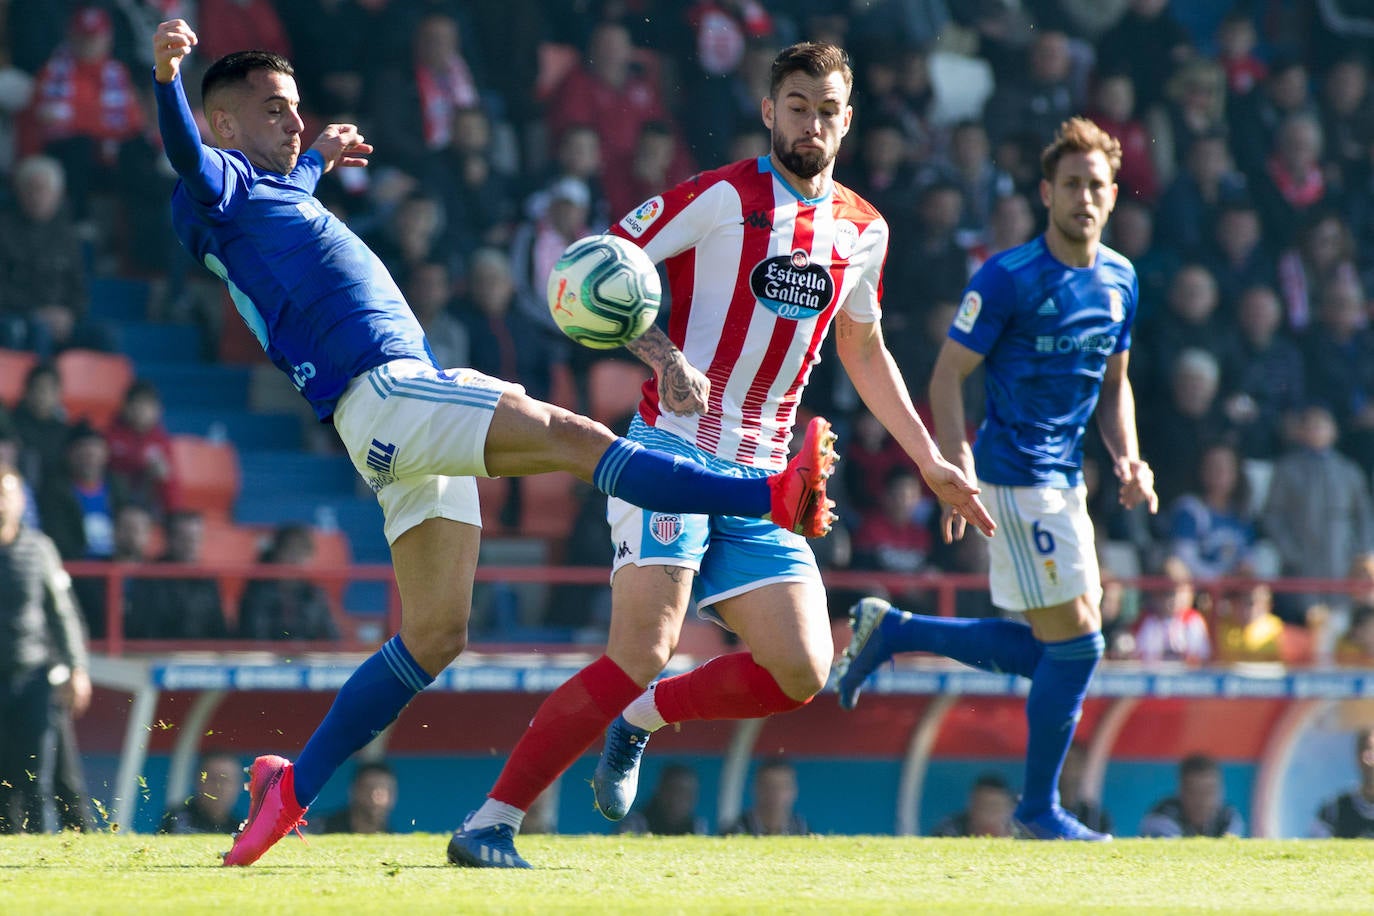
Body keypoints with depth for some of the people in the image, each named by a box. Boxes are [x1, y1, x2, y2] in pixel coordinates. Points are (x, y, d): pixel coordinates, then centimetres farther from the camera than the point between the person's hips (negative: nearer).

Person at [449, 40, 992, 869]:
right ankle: (489, 823, -14)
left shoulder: (863, 231, 11)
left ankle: (643, 716, 16)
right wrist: (663, 355, -22)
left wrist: (930, 462, 26)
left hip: (761, 479, 6)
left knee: (801, 673, -7)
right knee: (642, 656, -20)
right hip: (676, 452, -6)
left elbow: (865, 352, 27)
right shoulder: (722, 198, -7)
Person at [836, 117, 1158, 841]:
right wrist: (958, 468, -22)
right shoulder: (1008, 279, -13)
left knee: (1050, 651, 9)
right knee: (1075, 642, -10)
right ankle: (1039, 809, 5)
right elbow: (948, 375, -11)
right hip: (1014, 480, -8)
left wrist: (1128, 459, 6)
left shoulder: (1119, 279, 9)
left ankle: (890, 633, 23)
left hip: (1064, 481, 8)